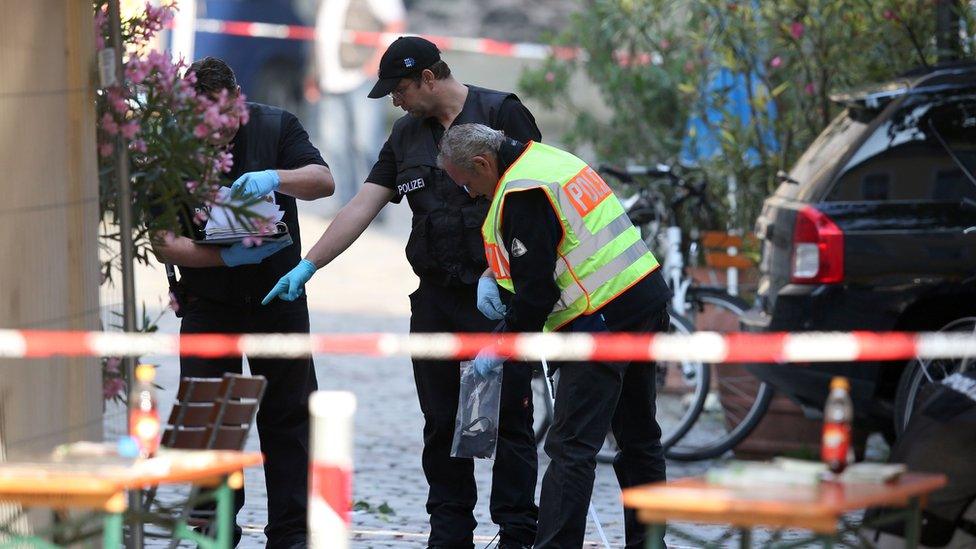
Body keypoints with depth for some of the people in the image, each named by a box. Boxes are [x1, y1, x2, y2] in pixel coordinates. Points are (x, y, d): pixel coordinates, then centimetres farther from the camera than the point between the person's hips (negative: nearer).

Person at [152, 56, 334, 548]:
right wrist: (227, 257, -27)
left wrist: (273, 178, -32)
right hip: (209, 305, -1)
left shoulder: (276, 127, -3)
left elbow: (323, 180, -13)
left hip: (278, 299, 1)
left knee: (289, 415, 2)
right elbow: (166, 244, -13)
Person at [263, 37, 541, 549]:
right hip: (435, 297, 6)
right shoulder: (406, 136, 15)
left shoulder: (500, 114, -5)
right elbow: (362, 207, 11)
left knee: (508, 419, -4)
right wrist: (307, 265, 3)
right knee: (441, 425, 7)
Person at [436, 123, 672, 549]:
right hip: (647, 301, 11)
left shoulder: (522, 194, -15)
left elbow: (536, 289, -17)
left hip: (604, 321, -11)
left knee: (571, 447, -11)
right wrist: (493, 275, 18)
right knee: (639, 438, 16)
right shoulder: (548, 159, 16)